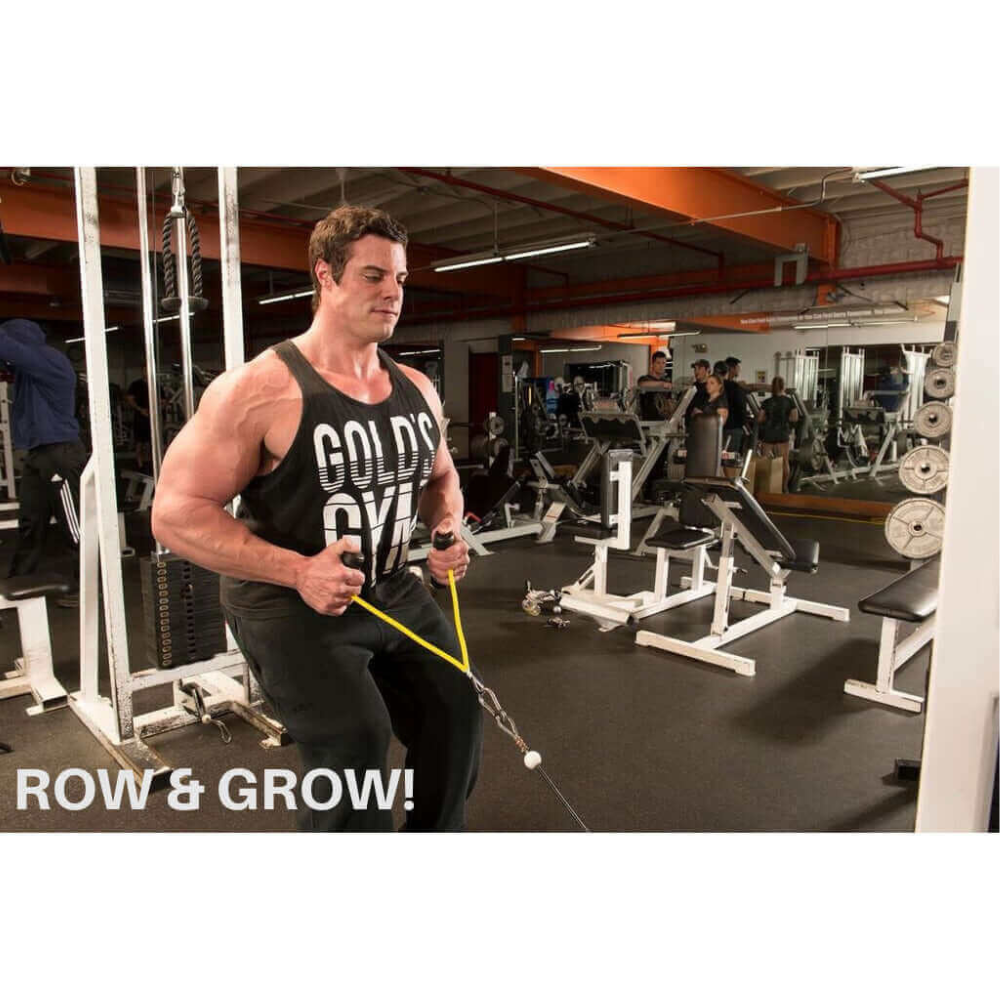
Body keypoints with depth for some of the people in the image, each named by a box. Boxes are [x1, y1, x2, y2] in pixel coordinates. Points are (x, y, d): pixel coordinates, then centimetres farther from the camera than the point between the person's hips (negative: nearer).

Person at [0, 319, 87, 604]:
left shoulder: (50, 360, -11)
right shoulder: (33, 367, 16)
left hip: (60, 453, -10)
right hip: (38, 453, 10)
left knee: (74, 524, -3)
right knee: (30, 523, 13)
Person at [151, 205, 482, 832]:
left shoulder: (417, 389, 3)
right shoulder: (260, 389, -17)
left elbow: (441, 478, 19)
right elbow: (177, 514, -16)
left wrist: (449, 532, -4)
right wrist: (296, 570, -27)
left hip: (393, 591, 7)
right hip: (287, 602, -6)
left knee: (456, 712, 8)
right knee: (354, 742, -18)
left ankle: (437, 832, 36)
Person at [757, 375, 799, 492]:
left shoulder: (766, 402, -3)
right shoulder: (789, 402, -2)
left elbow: (759, 419, -3)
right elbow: (795, 418, -7)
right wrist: (785, 418, 10)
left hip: (768, 434, 0)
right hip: (782, 434, 0)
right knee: (784, 461, 10)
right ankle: (784, 487, 15)